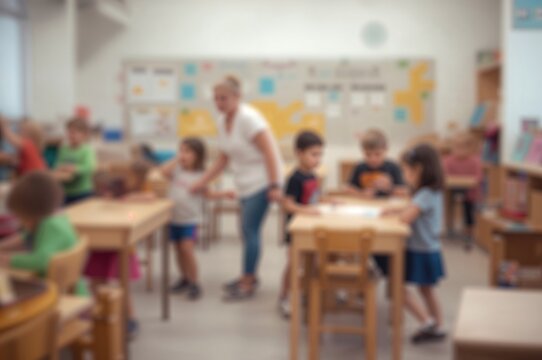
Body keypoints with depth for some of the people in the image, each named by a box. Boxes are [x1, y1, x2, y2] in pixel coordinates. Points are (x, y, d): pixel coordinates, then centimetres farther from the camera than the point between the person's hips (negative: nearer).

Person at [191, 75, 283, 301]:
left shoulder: (248, 118, -16)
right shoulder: (222, 122, 8)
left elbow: (270, 152, -20)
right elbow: (223, 160, 15)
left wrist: (275, 186, -23)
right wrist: (203, 182, 10)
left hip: (261, 182, -8)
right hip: (245, 184, 8)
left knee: (250, 230, -8)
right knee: (249, 230, 12)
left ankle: (248, 283, 1)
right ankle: (249, 276, 25)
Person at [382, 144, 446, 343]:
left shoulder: (426, 195, -23)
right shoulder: (434, 192, 7)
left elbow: (407, 217, -32)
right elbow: (413, 211, 15)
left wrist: (394, 214, -11)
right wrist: (396, 210, -1)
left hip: (420, 253, -10)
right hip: (430, 251, 10)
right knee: (427, 289, 20)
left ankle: (427, 320, 1)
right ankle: (437, 327, 31)